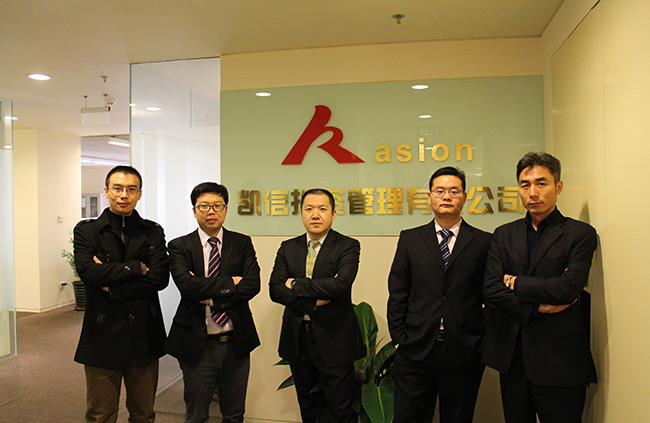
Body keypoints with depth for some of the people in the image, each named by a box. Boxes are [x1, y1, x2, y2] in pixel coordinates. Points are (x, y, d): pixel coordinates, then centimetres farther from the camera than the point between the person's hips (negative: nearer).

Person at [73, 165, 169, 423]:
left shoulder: (153, 232, 5)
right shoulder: (86, 231, 2)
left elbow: (160, 278, -9)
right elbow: (88, 272, -16)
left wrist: (113, 290, -13)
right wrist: (136, 268, -12)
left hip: (144, 336, 1)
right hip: (103, 336, -1)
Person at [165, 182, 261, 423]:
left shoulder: (242, 243, 3)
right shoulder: (179, 247, -2)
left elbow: (252, 284, -10)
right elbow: (186, 285, -18)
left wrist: (212, 297, -15)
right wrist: (230, 283, -15)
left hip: (236, 342, 2)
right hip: (197, 344, -2)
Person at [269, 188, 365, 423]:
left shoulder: (348, 246, -6)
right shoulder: (288, 248, 6)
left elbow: (342, 284, -23)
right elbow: (275, 289, -4)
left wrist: (296, 285, -14)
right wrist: (314, 301, -16)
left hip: (334, 341, -4)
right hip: (298, 340, 4)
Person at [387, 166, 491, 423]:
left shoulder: (483, 242, 3)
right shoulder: (410, 240, 6)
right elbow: (397, 294, 5)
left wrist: (482, 342, -2)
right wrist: (400, 339, -1)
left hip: (464, 354, 0)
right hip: (416, 352, 1)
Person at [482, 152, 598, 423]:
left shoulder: (580, 233, -3)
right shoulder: (504, 235, 8)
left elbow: (568, 287, -18)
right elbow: (490, 290, -2)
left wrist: (514, 282, -7)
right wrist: (538, 306, -13)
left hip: (559, 359, -3)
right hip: (511, 356, 4)